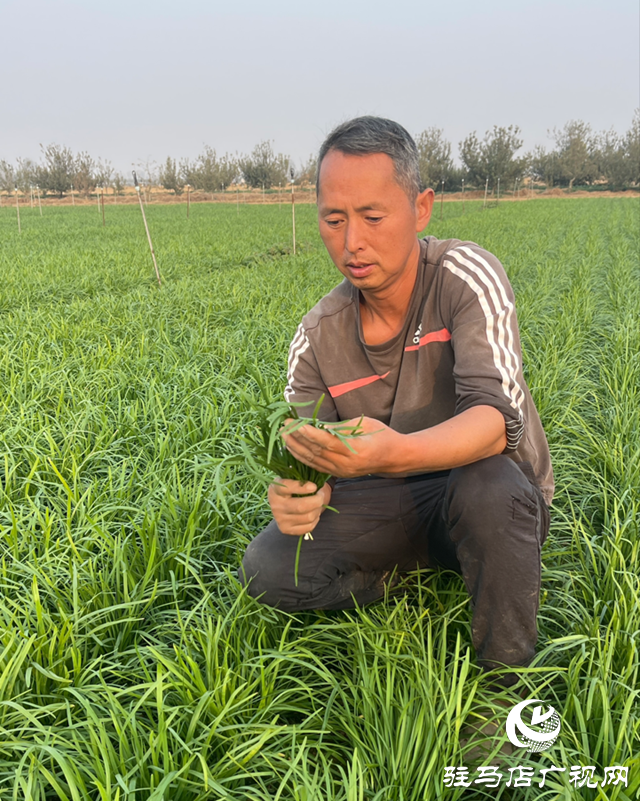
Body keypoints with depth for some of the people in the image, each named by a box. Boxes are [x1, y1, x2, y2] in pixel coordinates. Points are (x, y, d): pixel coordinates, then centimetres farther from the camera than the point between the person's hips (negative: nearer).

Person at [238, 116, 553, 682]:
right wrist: (300, 496, -34)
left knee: (487, 485, -39)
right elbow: (301, 459, -8)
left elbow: (496, 418, -32)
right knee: (266, 571, -19)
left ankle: (509, 678, -12)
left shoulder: (467, 276, -19)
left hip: (498, 504, -2)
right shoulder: (317, 336, -8)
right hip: (392, 508, 3)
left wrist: (396, 454, -52)